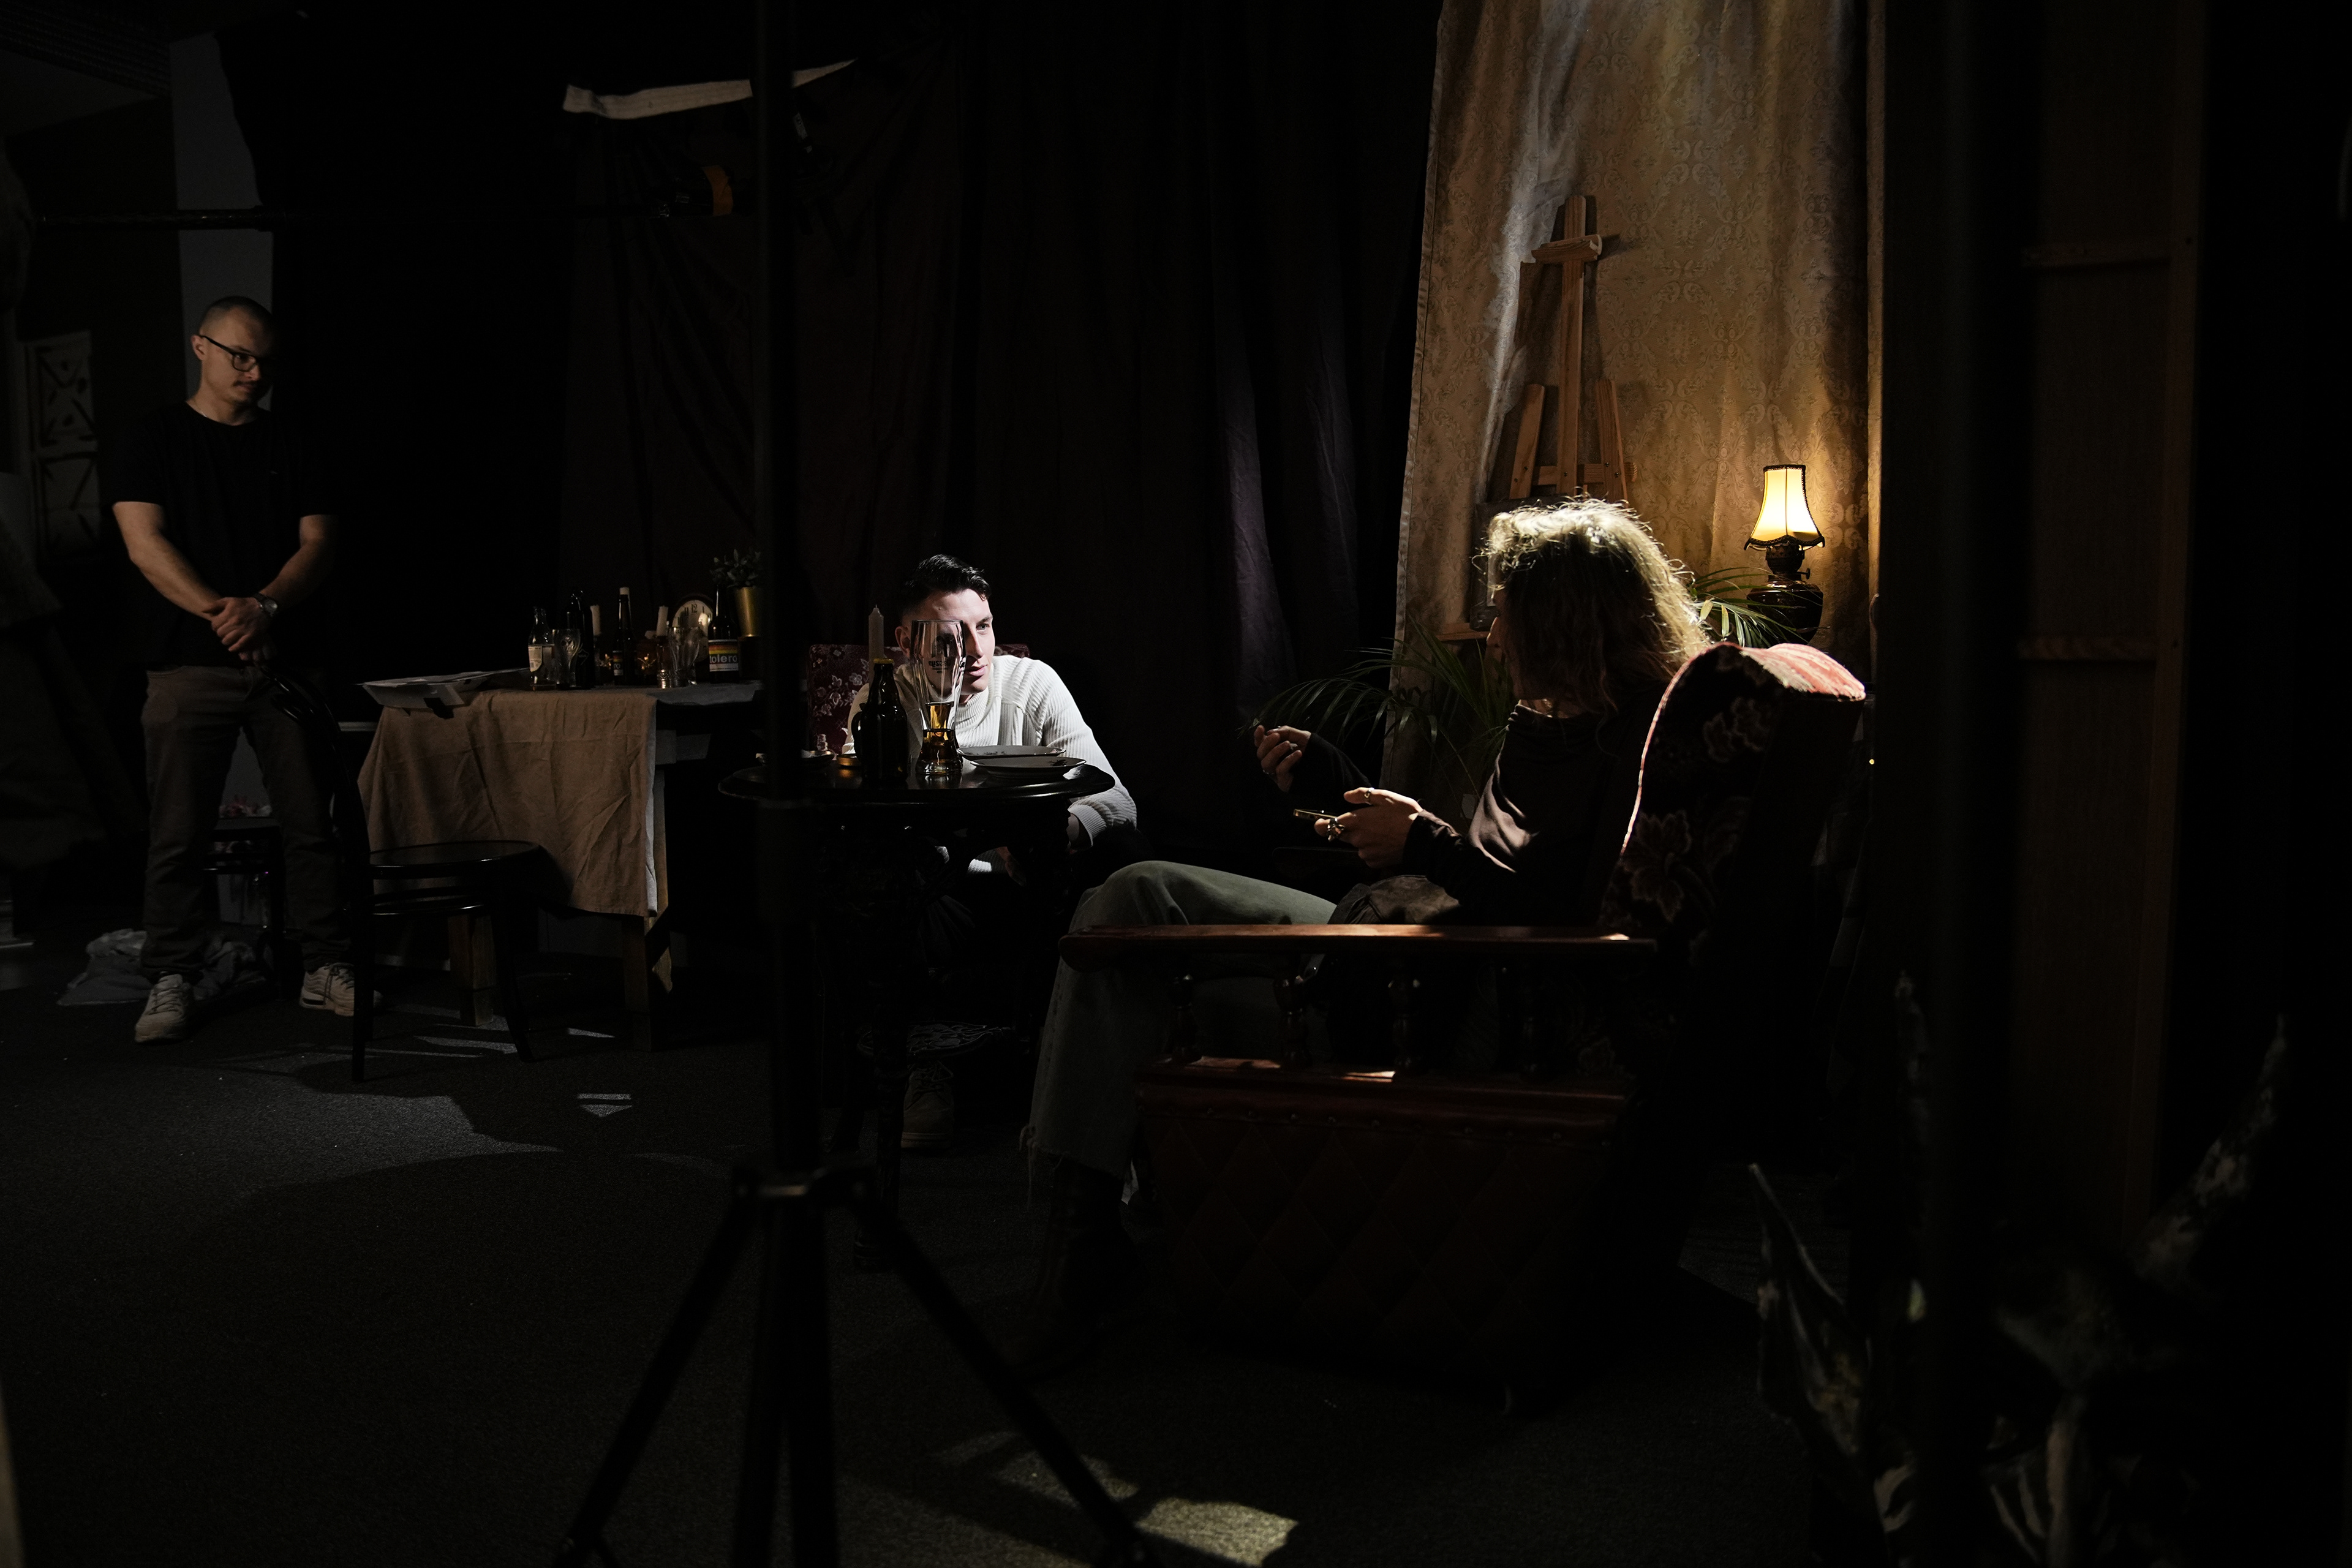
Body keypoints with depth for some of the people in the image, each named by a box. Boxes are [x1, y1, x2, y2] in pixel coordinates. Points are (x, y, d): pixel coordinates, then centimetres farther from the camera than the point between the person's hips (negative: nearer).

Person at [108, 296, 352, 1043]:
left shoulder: (285, 445, 13)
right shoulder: (152, 441, 5)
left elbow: (318, 541, 5)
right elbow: (145, 542, -5)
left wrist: (265, 605, -13)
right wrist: (222, 614, -17)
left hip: (281, 659, 2)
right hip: (189, 666, -2)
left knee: (310, 821, 2)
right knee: (178, 832, -1)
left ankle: (323, 967, 11)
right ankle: (172, 980, 9)